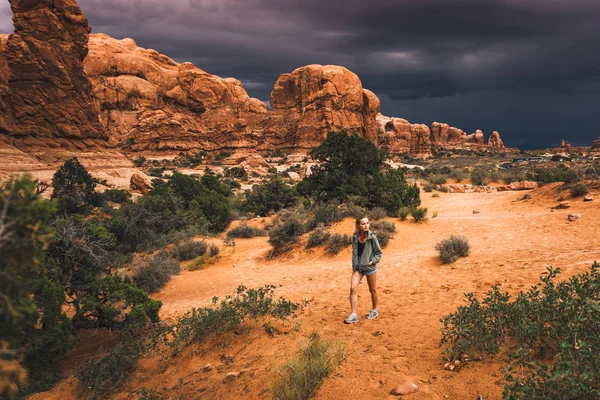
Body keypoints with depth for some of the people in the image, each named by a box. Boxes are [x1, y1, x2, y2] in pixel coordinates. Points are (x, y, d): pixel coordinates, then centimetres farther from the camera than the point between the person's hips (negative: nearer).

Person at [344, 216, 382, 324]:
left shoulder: (372, 237, -11)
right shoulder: (355, 237, 0)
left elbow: (379, 253, -3)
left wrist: (372, 262, -15)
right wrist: (354, 266, 6)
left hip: (370, 267, -2)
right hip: (357, 267, 3)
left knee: (373, 290, 12)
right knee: (353, 288, -11)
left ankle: (374, 311, 35)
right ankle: (354, 315, -6)